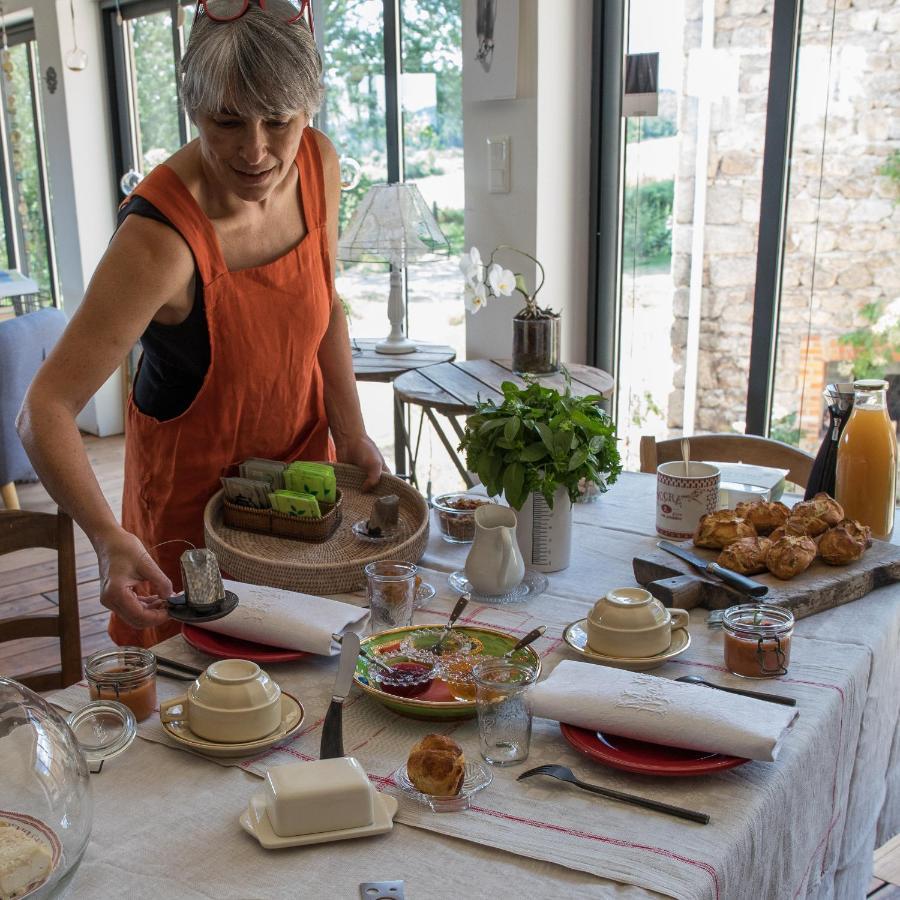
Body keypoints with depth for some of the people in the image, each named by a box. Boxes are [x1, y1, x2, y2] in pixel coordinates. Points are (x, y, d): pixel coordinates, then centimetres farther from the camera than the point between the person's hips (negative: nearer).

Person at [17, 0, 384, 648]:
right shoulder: (161, 236, -33)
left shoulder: (318, 164, -15)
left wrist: (351, 434, -7)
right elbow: (45, 410, -34)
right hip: (195, 476, -5)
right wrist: (108, 538, -48)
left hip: (304, 449, 5)